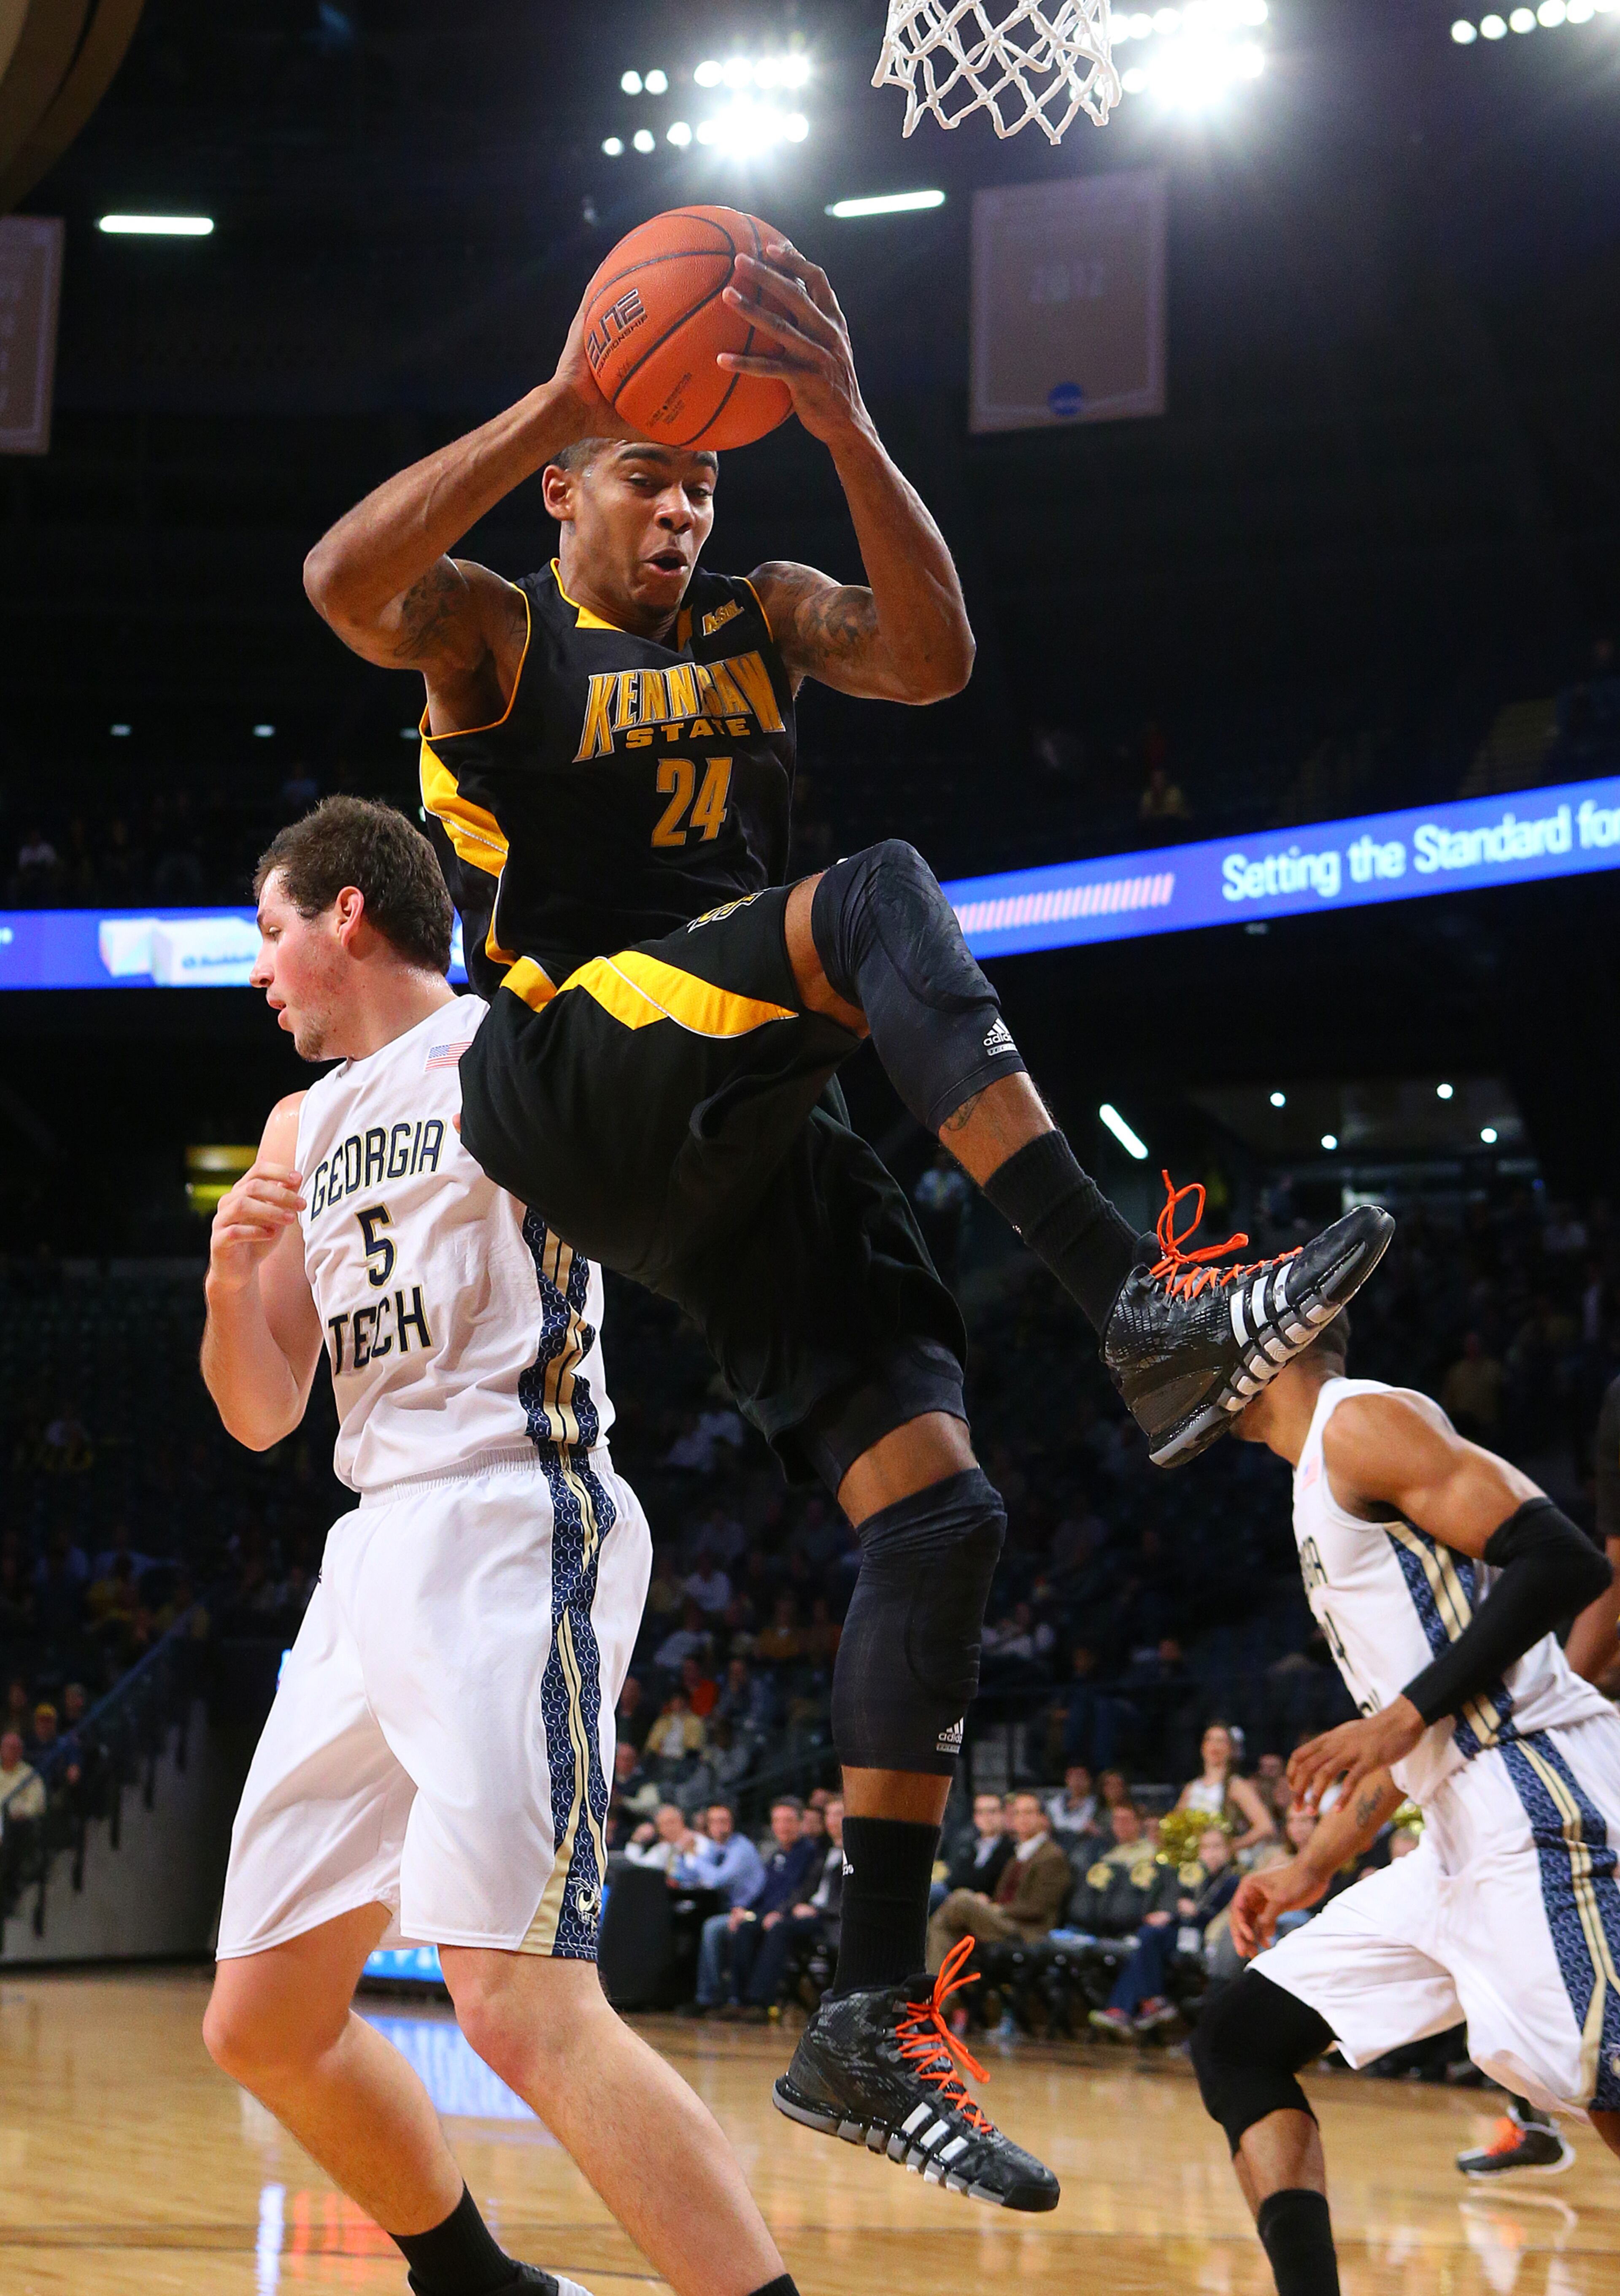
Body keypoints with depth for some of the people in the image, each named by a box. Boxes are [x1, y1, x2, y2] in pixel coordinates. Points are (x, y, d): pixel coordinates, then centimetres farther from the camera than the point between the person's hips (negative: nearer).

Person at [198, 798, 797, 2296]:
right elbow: (262, 1415, 21)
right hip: (380, 1553, 9)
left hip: (510, 1532, -9)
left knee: (521, 2006, -25)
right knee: (264, 2023, 11)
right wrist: (232, 1281, 2)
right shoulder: (307, 1125, 23)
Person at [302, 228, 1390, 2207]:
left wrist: (846, 431, -15)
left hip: (746, 1140, 6)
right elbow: (344, 583, -18)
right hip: (572, 1086, -6)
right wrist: (556, 400, -22)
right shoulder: (496, 636, 7)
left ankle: (868, 2023, -8)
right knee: (875, 899, -31)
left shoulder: (761, 619, 20)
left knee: (933, 1507, -8)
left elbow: (933, 659, -2)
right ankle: (1142, 1304, -45)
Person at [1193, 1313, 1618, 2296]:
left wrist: (1405, 1716, -19)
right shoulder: (1322, 1481, 24)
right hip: (1467, 1838, 11)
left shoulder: (1360, 1422, -5)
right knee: (1239, 2039, 10)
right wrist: (1314, 1870, 28)